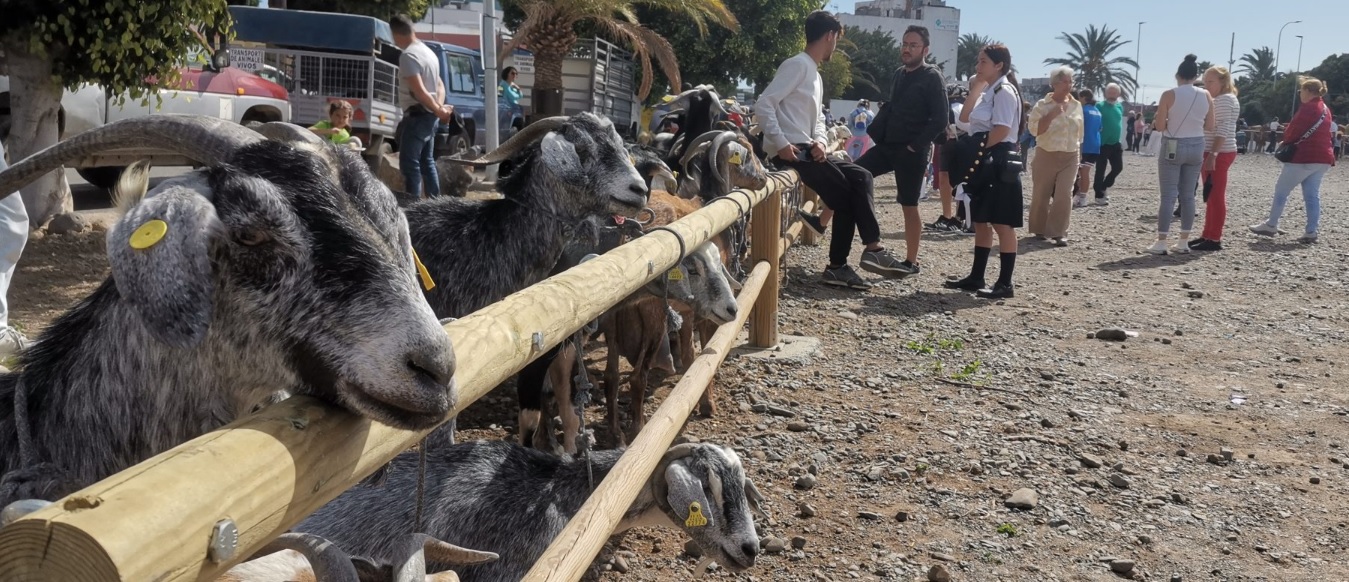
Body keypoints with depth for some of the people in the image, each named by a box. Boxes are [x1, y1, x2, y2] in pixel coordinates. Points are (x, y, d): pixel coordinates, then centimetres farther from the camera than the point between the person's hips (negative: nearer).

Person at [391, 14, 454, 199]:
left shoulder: (408, 55, -16)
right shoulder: (428, 52, 14)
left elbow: (419, 91, -23)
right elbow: (439, 85, 15)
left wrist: (439, 110, -14)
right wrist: (439, 108, -1)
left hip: (416, 116, -9)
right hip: (428, 116, 10)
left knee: (409, 164, -7)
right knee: (427, 161, 15)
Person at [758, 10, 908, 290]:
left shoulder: (814, 74, 23)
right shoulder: (797, 65, -8)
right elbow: (764, 104, -18)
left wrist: (820, 142, 1)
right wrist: (781, 144, -22)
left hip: (807, 150, 10)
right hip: (792, 152, -10)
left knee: (860, 178, 3)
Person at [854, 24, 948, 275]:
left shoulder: (932, 78, -9)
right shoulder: (899, 74, 13)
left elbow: (941, 119, -15)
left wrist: (916, 146, -16)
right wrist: (881, 135, 11)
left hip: (912, 151, -7)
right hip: (888, 145, 7)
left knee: (909, 206, -1)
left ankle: (911, 262, 7)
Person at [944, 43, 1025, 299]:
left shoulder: (1004, 91, -13)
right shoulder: (990, 91, 17)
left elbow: (1002, 131, -21)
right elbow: (965, 117, 18)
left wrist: (977, 151, -14)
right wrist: (976, 86, 12)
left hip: (998, 164, -10)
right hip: (984, 165, 10)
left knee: (1001, 223, -6)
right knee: (981, 222, 13)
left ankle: (1005, 283, -2)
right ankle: (976, 277, 19)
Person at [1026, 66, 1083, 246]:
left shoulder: (1077, 106, 9)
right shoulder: (1042, 105, -4)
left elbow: (1079, 133, 17)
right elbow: (1034, 129, -14)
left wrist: (1079, 155, 17)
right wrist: (1051, 115, -23)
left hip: (1070, 157, 2)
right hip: (1046, 155, -2)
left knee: (1064, 195, -8)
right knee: (1041, 195, 5)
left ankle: (1059, 233, -6)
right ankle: (1039, 229, 22)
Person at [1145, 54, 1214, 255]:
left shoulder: (1170, 95, -11)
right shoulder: (1206, 96, 1)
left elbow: (1159, 126, -11)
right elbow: (1209, 126, 5)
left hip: (1173, 147, -4)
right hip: (1196, 147, 4)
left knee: (1168, 196, -4)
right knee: (1188, 196, 9)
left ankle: (1161, 243, -6)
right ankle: (1184, 242, 13)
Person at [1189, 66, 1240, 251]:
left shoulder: (1224, 100, -12)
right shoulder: (1219, 100, 20)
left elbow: (1223, 130, -21)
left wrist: (1212, 154, -27)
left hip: (1219, 153, -11)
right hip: (1216, 153, 11)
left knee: (1216, 196, -8)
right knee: (1211, 196, 13)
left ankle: (1214, 239, -6)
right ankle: (1208, 235, 18)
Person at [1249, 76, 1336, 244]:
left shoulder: (1307, 108, -14)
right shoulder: (1325, 110, 16)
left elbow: (1292, 133, -13)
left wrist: (1286, 141, 9)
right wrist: (1290, 139, 10)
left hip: (1305, 157, -9)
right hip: (1322, 158, 9)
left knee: (1281, 190, 3)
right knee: (1312, 195, 7)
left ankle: (1271, 226, 9)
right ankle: (1311, 232, 2)